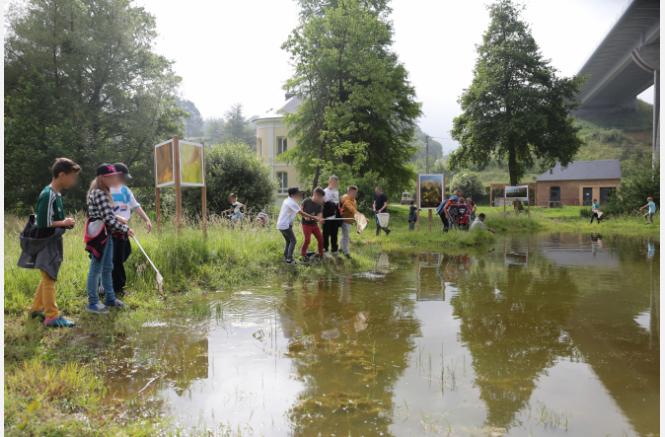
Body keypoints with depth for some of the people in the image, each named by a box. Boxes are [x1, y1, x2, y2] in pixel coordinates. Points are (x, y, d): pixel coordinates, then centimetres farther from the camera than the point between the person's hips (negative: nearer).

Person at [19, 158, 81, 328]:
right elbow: (42, 224, -24)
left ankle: (37, 308, 32)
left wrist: (64, 222, 0)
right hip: (44, 244, -9)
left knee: (48, 277, 19)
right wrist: (63, 223, -14)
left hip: (51, 243, 9)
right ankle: (52, 317, 2)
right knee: (49, 279, -4)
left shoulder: (56, 194, 7)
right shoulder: (48, 195, -21)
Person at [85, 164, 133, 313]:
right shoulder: (98, 193, -19)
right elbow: (107, 218, -23)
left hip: (106, 233, 10)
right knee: (96, 269, -1)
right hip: (98, 234, -10)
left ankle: (109, 298, 28)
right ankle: (92, 303, 8)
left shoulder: (104, 192, 13)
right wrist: (125, 229, -18)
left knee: (107, 268, 17)